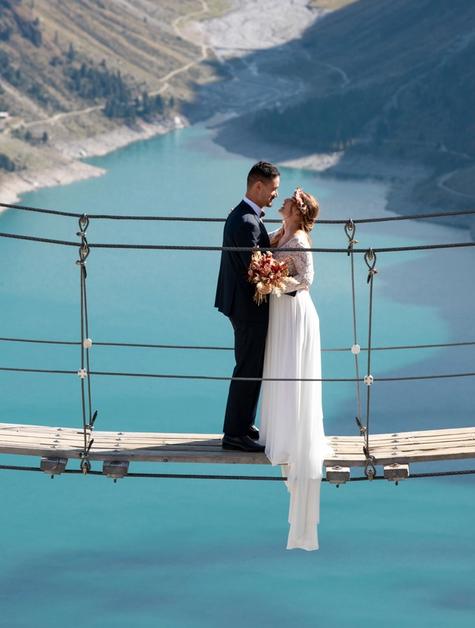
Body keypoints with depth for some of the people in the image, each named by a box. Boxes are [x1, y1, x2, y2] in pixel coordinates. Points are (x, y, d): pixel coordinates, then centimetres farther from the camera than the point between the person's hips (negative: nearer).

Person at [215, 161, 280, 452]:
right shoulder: (247, 223, -23)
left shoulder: (241, 215, 10)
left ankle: (244, 425, 29)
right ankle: (235, 434, 5)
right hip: (250, 307, -11)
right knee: (249, 370, -2)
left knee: (252, 368, 19)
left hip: (244, 304, 11)